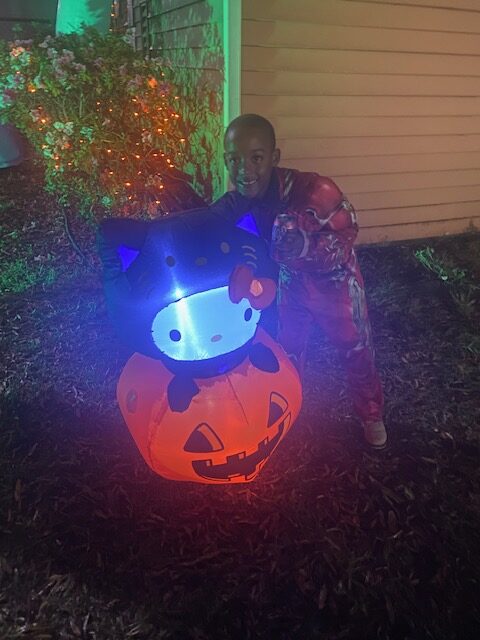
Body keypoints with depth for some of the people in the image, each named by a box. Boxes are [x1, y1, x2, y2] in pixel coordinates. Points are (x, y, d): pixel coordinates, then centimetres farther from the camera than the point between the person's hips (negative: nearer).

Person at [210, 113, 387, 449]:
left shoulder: (314, 191, -38)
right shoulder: (233, 204, -22)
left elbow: (346, 239, -28)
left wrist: (305, 247, -45)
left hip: (334, 280, -3)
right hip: (292, 282, 4)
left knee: (357, 351, 16)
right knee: (288, 352, 20)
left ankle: (371, 414, 43)